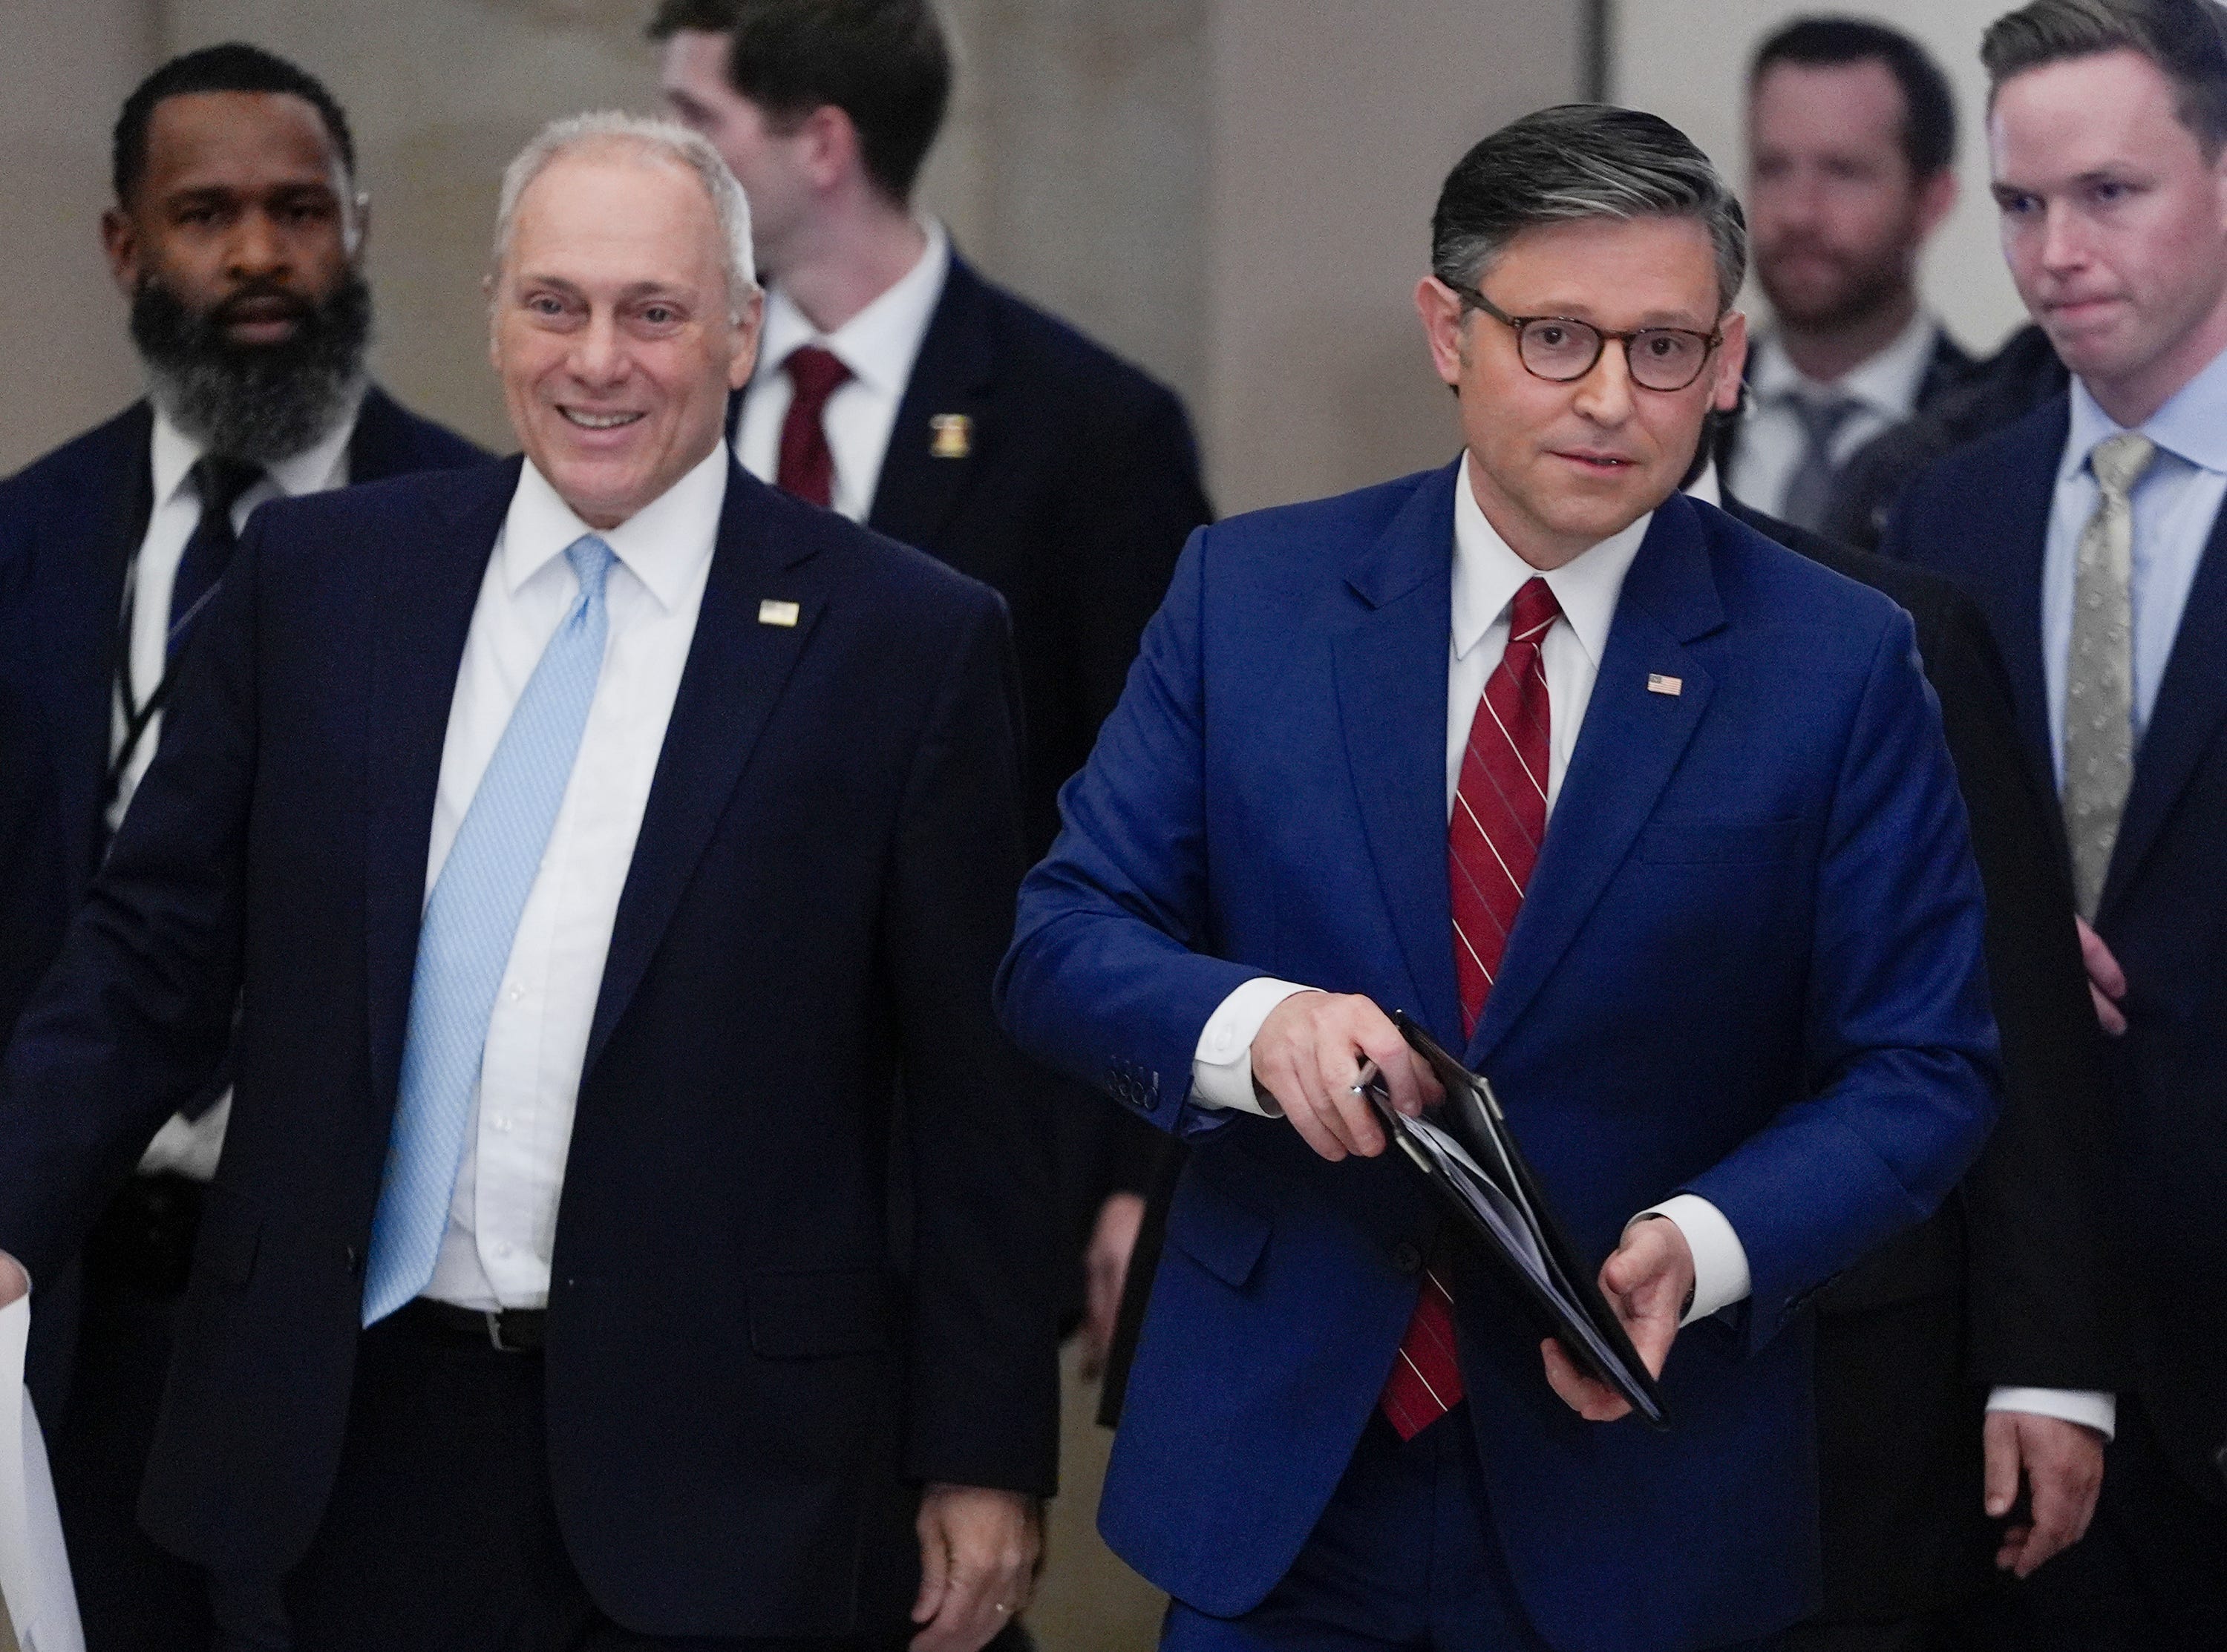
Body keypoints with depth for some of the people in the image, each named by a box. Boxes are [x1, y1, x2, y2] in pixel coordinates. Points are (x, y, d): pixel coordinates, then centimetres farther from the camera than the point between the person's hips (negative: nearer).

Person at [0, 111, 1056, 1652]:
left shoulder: (907, 641, -3)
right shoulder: (317, 576, 6)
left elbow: (977, 1093, -1)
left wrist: (984, 1461, -1)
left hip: (716, 1480, -2)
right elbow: (155, 951, 8)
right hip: (347, 1444, 2)